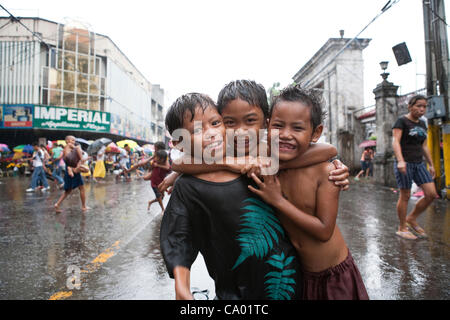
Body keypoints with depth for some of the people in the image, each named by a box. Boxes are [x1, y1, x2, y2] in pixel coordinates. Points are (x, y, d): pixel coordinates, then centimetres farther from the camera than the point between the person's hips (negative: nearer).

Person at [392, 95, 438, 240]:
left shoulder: (422, 124, 16)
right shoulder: (402, 121, -5)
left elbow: (424, 146, 21)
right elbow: (395, 141, -17)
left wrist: (431, 165, 19)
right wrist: (400, 161, -29)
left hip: (419, 164, 7)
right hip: (405, 163, -7)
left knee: (432, 194, 0)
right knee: (405, 196, -3)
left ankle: (412, 218, 18)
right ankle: (402, 228, 10)